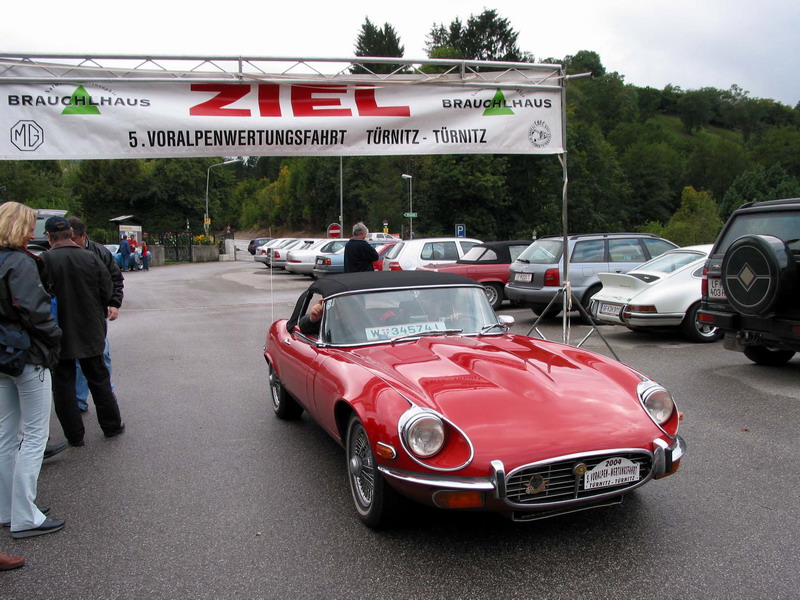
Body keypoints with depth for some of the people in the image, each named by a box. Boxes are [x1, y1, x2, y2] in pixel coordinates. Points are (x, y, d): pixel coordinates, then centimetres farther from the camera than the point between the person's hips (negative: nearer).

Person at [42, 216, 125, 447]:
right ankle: (112, 425, 26)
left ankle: (74, 435, 17)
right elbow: (107, 291, -1)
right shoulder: (91, 257, -7)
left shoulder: (44, 261, -16)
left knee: (63, 383, 11)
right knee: (99, 378, 18)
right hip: (91, 331, 3)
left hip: (59, 334, -3)